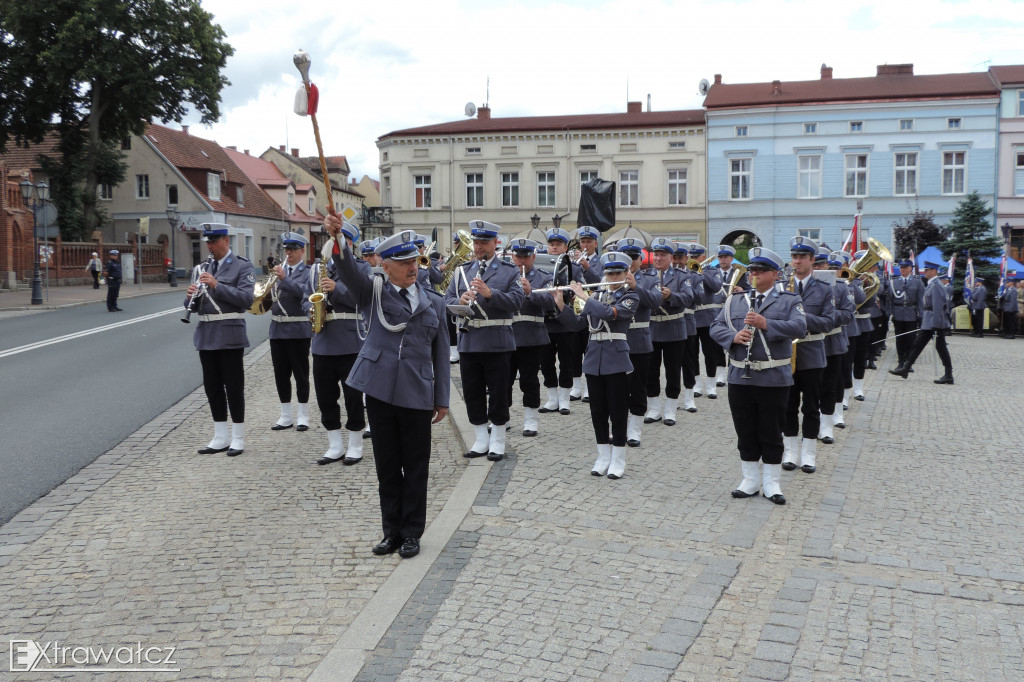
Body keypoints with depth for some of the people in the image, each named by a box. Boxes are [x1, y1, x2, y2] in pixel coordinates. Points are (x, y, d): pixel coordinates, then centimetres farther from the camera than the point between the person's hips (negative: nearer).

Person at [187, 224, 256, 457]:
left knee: (234, 386, 0)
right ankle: (220, 438, 19)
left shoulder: (242, 266, -3)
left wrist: (216, 285, -22)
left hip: (229, 335, -6)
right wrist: (191, 295, -8)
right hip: (206, 335, 6)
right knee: (212, 387, 10)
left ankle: (238, 438, 9)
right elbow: (192, 305, 15)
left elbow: (246, 298, -17)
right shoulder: (204, 268, 15)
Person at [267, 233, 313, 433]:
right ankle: (286, 416, 17)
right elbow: (271, 296, 15)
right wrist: (267, 293, -7)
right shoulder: (279, 270, 14)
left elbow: (303, 292, -20)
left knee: (301, 374, 1)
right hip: (277, 328, 6)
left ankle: (302, 416, 9)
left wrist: (284, 278, -30)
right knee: (281, 374, 9)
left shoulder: (307, 272, -3)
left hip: (298, 329, -6)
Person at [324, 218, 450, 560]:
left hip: (417, 394, 1)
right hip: (379, 389, 0)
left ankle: (412, 533, 19)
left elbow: (440, 353, 9)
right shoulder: (373, 291, 4)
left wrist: (442, 398, 6)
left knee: (416, 468, 6)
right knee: (387, 467, 10)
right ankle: (392, 531, 23)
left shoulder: (433, 302, 9)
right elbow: (348, 271, -16)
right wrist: (337, 238, -35)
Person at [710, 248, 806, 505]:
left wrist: (765, 324, -24)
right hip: (740, 378, 3)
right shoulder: (735, 300, 12)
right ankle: (750, 480, 23)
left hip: (774, 379, -3)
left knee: (771, 434, 6)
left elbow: (799, 328, -14)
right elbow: (716, 328, 6)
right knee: (745, 433, 10)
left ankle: (771, 483, 18)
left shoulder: (790, 300, 2)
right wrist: (734, 337, -14)